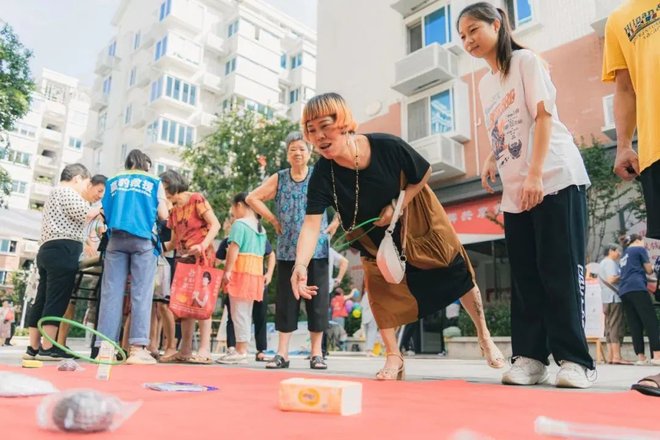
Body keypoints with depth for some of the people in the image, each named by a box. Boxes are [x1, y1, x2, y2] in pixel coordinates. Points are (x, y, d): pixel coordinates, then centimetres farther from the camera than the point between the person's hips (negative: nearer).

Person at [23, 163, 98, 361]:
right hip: (63, 250, -10)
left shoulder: (55, 193, 32)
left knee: (42, 299, 6)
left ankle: (34, 348, 6)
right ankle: (47, 348, -13)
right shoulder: (66, 191, 1)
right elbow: (82, 214, -11)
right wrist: (100, 209, 6)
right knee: (57, 299, -12)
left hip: (47, 250, 10)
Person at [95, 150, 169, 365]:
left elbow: (104, 213, 17)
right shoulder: (154, 182, 12)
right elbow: (163, 214, 6)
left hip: (116, 239, 3)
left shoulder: (113, 182, 19)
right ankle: (137, 347, -12)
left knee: (111, 293, 1)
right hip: (143, 240, -2)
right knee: (141, 294, -5)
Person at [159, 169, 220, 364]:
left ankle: (204, 350, -7)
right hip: (183, 259, 7)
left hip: (201, 258, -7)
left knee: (200, 301, -9)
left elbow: (215, 224, -11)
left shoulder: (197, 199, -4)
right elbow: (174, 242, 18)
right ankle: (185, 350, 10)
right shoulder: (174, 211, 16)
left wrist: (203, 245, -23)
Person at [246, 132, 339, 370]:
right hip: (287, 250, 2)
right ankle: (282, 353, 10)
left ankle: (316, 353, 11)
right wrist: (273, 220, 4)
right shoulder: (279, 179, 8)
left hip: (317, 249, -1)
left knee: (317, 299, 1)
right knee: (285, 300, 4)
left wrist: (334, 225, -2)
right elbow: (252, 198, 11)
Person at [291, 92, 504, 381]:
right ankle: (394, 358, 10)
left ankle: (484, 337, 28)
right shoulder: (323, 174, -29)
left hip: (415, 218, -1)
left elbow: (424, 173, -15)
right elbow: (312, 223, -37)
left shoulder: (388, 146, -33)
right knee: (379, 283, -9)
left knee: (456, 273, 5)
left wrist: (397, 206, -27)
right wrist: (301, 265, -54)